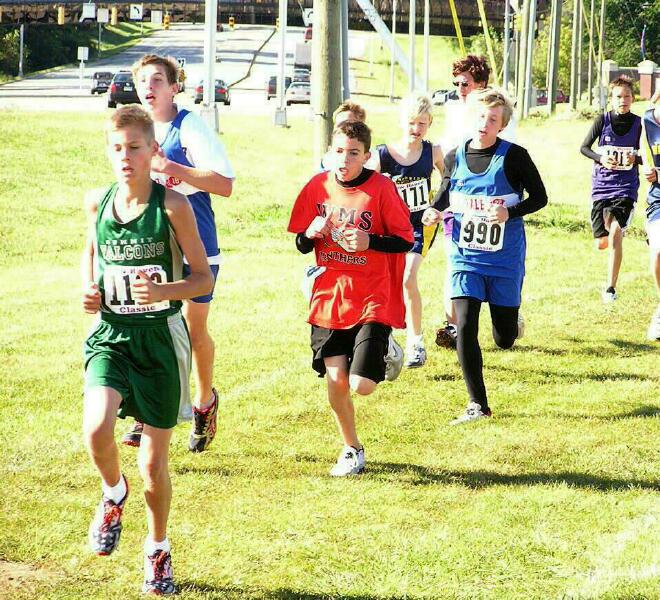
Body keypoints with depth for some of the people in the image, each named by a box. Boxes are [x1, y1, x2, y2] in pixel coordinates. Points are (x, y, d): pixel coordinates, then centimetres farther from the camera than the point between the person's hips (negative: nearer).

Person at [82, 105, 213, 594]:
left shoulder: (172, 206, -11)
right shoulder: (98, 202, 1)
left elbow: (204, 279, -6)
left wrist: (163, 291, -25)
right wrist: (89, 289, 1)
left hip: (160, 338, -2)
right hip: (110, 334, 2)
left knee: (155, 462, 5)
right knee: (96, 429, -25)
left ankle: (158, 549, 31)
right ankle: (114, 495, 9)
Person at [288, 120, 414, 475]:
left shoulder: (381, 188, -9)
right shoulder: (318, 187, 2)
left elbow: (405, 240, -6)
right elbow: (301, 245, 10)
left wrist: (369, 241, -21)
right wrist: (312, 233, -13)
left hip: (372, 300, -3)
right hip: (329, 299, 3)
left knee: (362, 386, -11)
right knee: (336, 382, 0)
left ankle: (387, 353, 24)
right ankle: (352, 450, 22)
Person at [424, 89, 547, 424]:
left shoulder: (513, 157, -9)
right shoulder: (455, 158, 1)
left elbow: (540, 197, -2)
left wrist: (510, 212, -20)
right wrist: (434, 212, -5)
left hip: (505, 260, -2)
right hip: (465, 258, 2)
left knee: (504, 339, 5)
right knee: (465, 327, -13)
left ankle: (509, 319, 45)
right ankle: (477, 404, -3)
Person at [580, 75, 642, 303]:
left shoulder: (639, 124, -2)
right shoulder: (602, 120, -3)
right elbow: (584, 147, 4)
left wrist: (636, 159, -15)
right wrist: (600, 158, -15)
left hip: (626, 187, -1)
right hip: (601, 185, 1)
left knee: (616, 232, -23)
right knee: (602, 243, 5)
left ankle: (610, 288, -16)